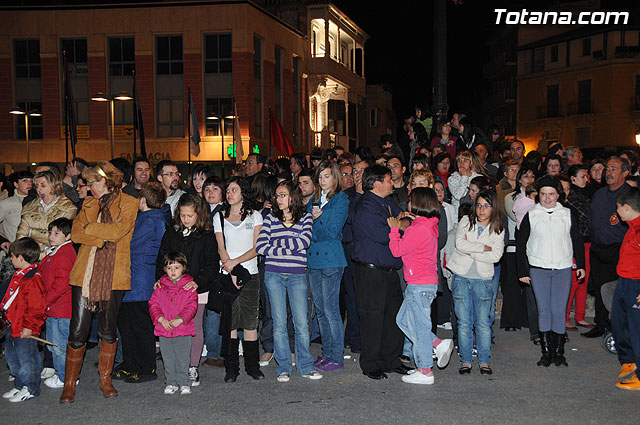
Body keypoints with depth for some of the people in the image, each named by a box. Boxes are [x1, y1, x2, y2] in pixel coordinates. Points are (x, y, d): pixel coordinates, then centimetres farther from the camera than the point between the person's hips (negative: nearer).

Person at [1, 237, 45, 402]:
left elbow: (36, 307, -24)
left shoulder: (32, 280, -23)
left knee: (26, 358, 3)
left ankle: (30, 389, 17)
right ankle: (20, 386, 34)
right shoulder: (20, 275, 9)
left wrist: (29, 326, -21)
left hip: (24, 330, -10)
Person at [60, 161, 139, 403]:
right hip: (85, 273, 3)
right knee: (78, 331, 0)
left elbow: (117, 231, -14)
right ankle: (69, 383, 13)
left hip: (114, 274, -3)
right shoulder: (89, 204, 15)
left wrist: (90, 228, -2)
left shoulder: (129, 204, 1)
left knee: (108, 330, 7)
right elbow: (76, 233, 2)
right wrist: (100, 240, -11)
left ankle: (105, 379, 24)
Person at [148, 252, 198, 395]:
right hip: (164, 330, 3)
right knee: (168, 359, 10)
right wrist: (161, 319, -11)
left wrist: (180, 320, -18)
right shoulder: (160, 288, 7)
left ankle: (184, 383, 15)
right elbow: (153, 304, 3)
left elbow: (191, 307, -6)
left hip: (183, 330, -3)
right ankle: (171, 383, 22)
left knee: (182, 359, 2)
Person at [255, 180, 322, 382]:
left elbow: (304, 242, -11)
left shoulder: (305, 217, 6)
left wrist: (277, 241, -8)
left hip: (297, 275, -1)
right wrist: (288, 249, -9)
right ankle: (284, 367, 10)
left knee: (301, 323, -2)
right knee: (279, 322, 2)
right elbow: (260, 246, -3)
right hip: (274, 274, 1)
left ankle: (305, 366, 9)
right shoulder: (271, 218, 8)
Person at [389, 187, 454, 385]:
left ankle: (425, 372, 10)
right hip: (427, 283, 10)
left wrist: (394, 229, -2)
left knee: (418, 326, 0)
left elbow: (397, 250, -13)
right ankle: (439, 344, 15)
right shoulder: (430, 226, 11)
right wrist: (402, 227, 10)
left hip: (420, 286, -10)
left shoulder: (418, 229, -20)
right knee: (403, 319, 18)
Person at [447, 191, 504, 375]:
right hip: (461, 277, 0)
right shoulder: (466, 221, 5)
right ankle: (466, 361, 12)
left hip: (483, 279, 0)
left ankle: (484, 361, 13)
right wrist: (484, 248, -11)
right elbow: (459, 244, -13)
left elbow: (495, 256, -9)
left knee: (483, 323, 1)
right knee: (464, 322, 3)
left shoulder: (497, 230, 6)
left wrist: (471, 252, -12)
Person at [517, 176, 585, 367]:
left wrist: (581, 264, 9)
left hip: (563, 269, 1)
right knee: (544, 310, 0)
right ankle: (546, 352, 7)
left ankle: (559, 352, 9)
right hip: (538, 270, 0)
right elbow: (520, 244, 6)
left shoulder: (568, 214, 7)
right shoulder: (531, 215, 4)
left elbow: (577, 241, 16)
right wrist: (523, 271, 2)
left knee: (559, 311, 0)